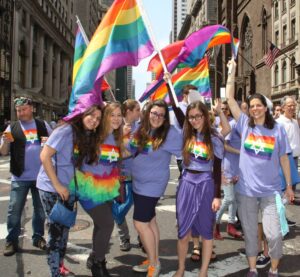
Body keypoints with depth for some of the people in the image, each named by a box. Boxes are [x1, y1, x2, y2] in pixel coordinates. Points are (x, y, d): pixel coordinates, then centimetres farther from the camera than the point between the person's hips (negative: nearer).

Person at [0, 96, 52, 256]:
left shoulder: (43, 125, 5)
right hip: (20, 177, -2)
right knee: (14, 211, 1)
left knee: (40, 209, 12)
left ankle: (38, 237, 26)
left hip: (41, 176, 2)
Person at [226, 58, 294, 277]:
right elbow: (230, 98, -5)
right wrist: (232, 72, -8)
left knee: (273, 233, 0)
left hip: (270, 190, -1)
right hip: (246, 190, 1)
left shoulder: (278, 129, -2)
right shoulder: (245, 124, -1)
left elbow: (284, 159, 5)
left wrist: (289, 185, 7)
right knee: (250, 232, 11)